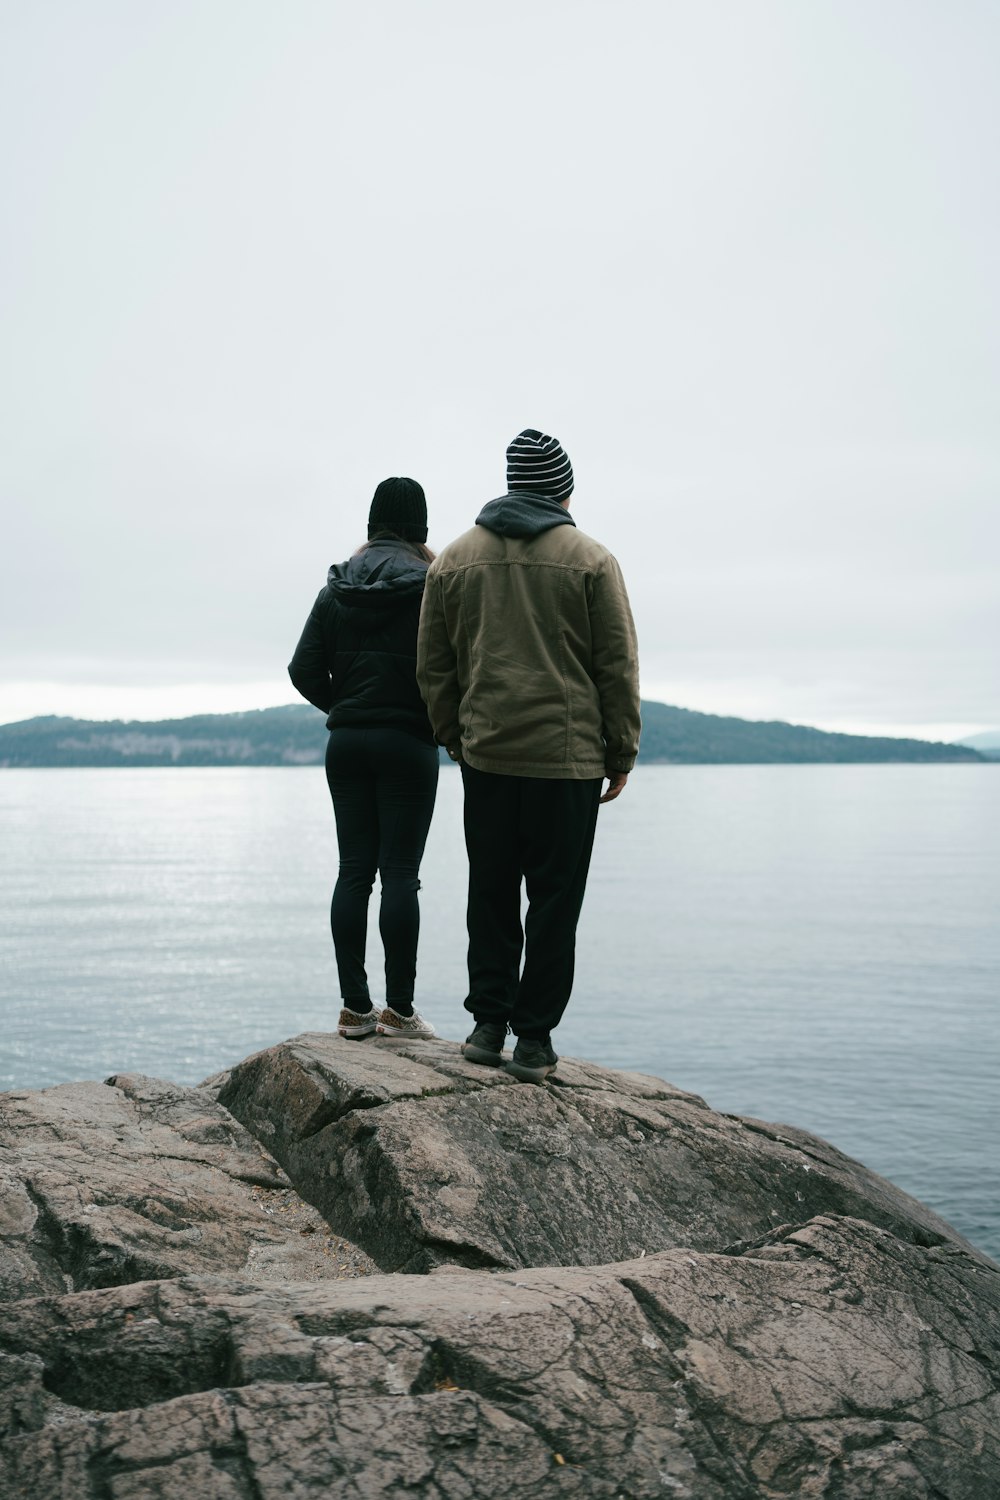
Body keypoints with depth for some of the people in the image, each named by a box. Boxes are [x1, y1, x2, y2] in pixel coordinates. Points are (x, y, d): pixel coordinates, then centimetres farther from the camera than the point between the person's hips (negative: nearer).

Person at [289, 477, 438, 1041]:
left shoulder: (339, 585, 6)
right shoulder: (430, 584, -7)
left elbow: (304, 668, 3)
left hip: (346, 742, 4)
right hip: (407, 742, -4)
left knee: (354, 872, 6)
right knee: (400, 873, -1)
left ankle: (355, 1007, 9)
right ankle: (399, 1009, 1)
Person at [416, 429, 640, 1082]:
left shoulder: (454, 560, 8)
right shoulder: (591, 560, -2)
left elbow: (434, 667, 10)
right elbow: (618, 667, -2)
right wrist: (622, 755, 5)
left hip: (485, 755, 3)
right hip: (569, 757, -3)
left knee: (491, 893, 14)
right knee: (554, 899, 4)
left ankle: (488, 1024, 17)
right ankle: (533, 1038, 6)